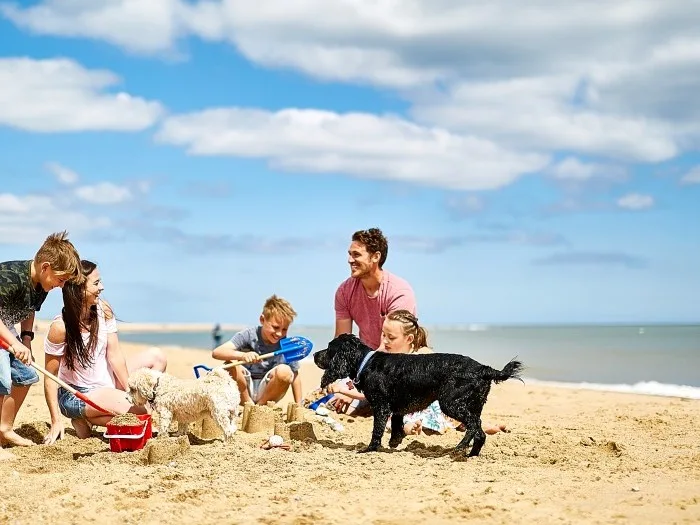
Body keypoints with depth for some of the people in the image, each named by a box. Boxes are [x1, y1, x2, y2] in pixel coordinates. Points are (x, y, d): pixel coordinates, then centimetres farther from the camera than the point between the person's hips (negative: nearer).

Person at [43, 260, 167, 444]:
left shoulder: (103, 310, -7)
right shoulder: (60, 327, -25)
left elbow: (114, 355, -6)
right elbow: (50, 377, -19)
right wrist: (56, 421, -20)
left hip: (106, 379, 7)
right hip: (78, 393, -7)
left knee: (156, 357, 2)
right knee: (142, 412, -23)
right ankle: (85, 419, -4)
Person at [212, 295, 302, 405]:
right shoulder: (249, 335, -13)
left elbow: (295, 375, 2)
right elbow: (216, 353, -25)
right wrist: (242, 355, -43)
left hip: (267, 391, 1)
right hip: (243, 389, -1)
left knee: (285, 371, -28)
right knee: (231, 368, -30)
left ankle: (261, 405, -8)